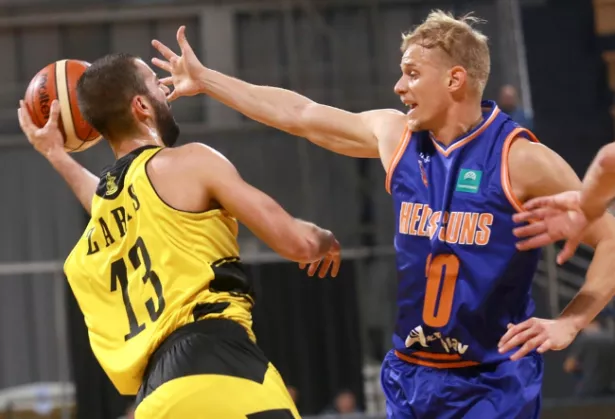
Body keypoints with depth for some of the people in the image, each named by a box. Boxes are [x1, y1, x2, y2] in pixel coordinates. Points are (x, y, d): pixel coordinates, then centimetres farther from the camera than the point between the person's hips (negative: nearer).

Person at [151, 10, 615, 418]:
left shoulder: (520, 157, -13)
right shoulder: (394, 135, 3)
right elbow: (299, 115, 13)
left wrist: (569, 323, -15)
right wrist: (205, 79, 18)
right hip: (410, 375, 5)